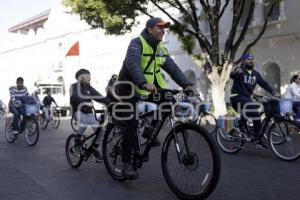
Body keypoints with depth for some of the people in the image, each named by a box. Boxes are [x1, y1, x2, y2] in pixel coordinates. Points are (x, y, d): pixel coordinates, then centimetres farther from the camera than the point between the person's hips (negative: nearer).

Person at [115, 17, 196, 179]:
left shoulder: (161, 50, 5)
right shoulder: (137, 43, -16)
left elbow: (173, 68, -2)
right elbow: (132, 64, -35)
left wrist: (187, 85, -17)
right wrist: (144, 83, -50)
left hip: (148, 90, 7)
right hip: (129, 89, -6)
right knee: (131, 124, -13)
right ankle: (126, 164, -1)